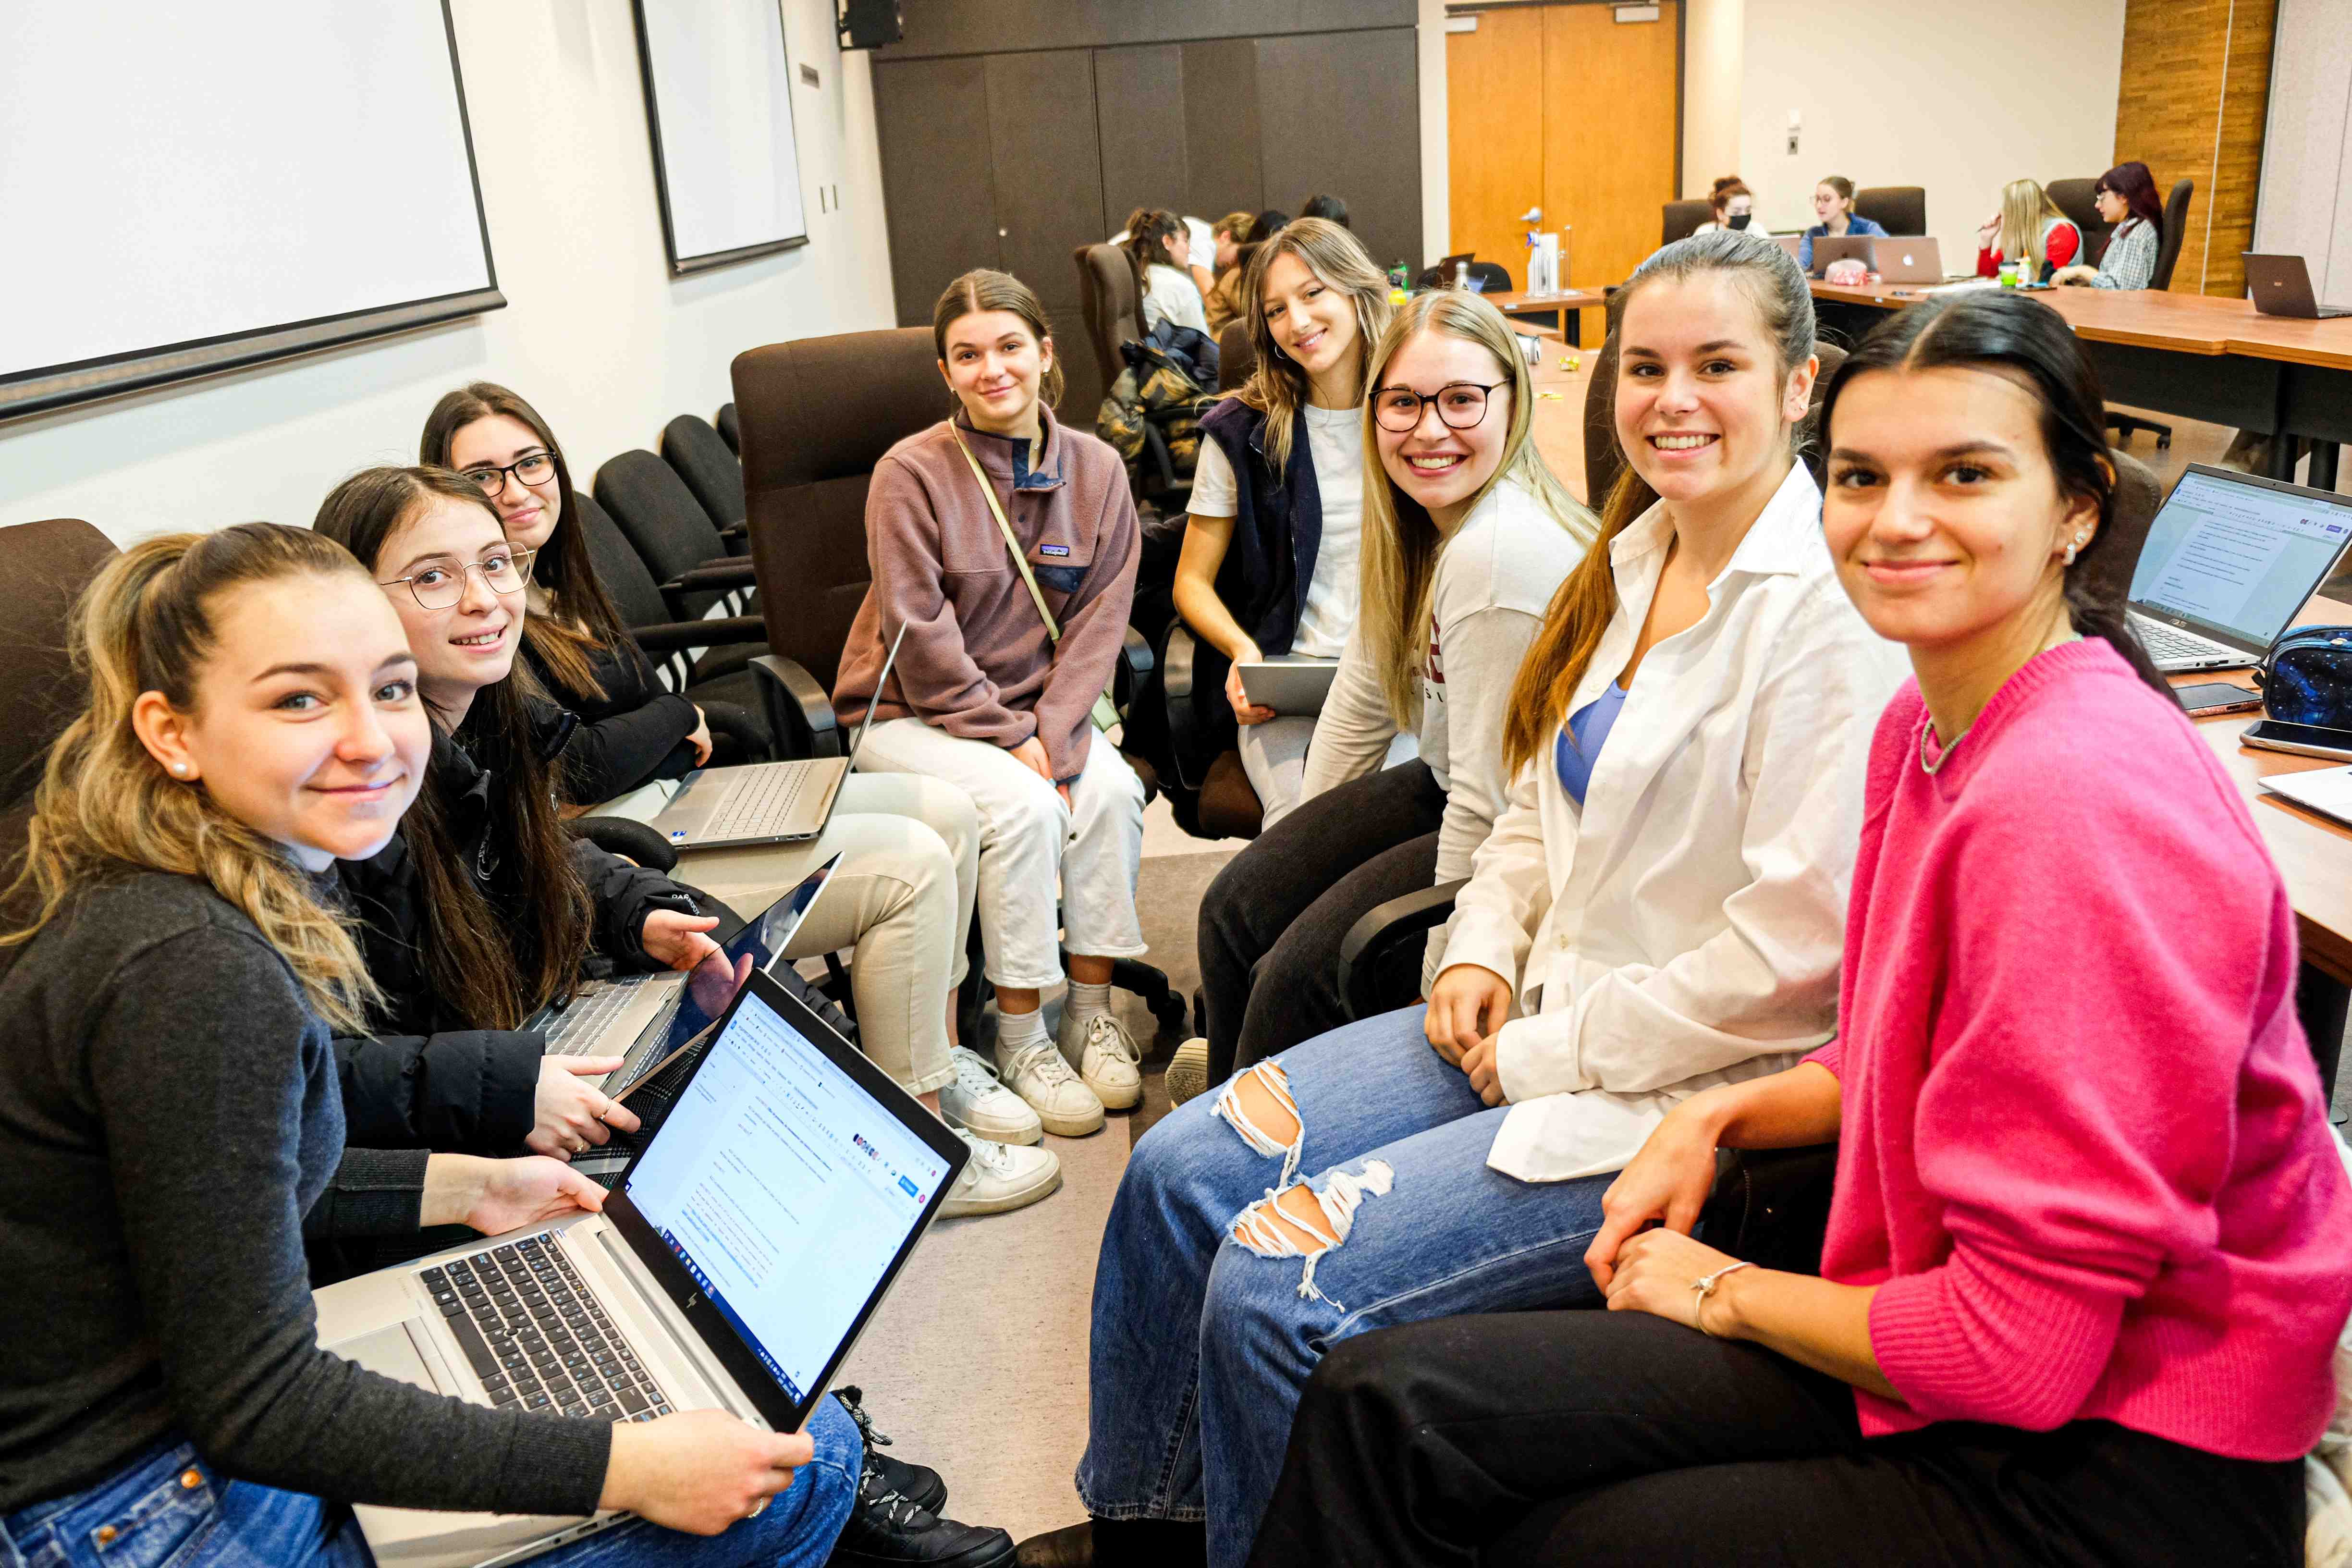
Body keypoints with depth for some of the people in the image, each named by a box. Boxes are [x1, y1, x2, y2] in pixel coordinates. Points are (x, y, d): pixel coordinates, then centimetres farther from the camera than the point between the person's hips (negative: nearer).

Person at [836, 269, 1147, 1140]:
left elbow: (1099, 620, -3)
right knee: (1023, 805, -29)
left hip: (1041, 707, 4)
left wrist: (1054, 735, -16)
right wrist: (1009, 737, -17)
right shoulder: (910, 473, -11)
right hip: (910, 714, -4)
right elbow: (920, 634, -14)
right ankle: (1020, 1035, -14)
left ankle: (1092, 1010, -10)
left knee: (1111, 785, -24)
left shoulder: (1096, 470, 1)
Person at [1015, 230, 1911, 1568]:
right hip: (1538, 1017, 8)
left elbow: (1798, 945, -22)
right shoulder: (1632, 562, 9)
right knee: (1183, 1170, 1)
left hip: (1680, 1093, -8)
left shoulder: (1832, 614, -18)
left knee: (1277, 1287, -19)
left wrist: (1556, 1054, -14)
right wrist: (1486, 949, 2)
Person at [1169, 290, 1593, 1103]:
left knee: (1300, 973, -13)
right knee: (1239, 902, 4)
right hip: (1448, 786, 9)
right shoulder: (1415, 518, -1)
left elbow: (1490, 801, -27)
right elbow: (1363, 694, 10)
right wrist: (1301, 852, 14)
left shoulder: (1500, 553, -30)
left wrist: (1440, 979, -18)